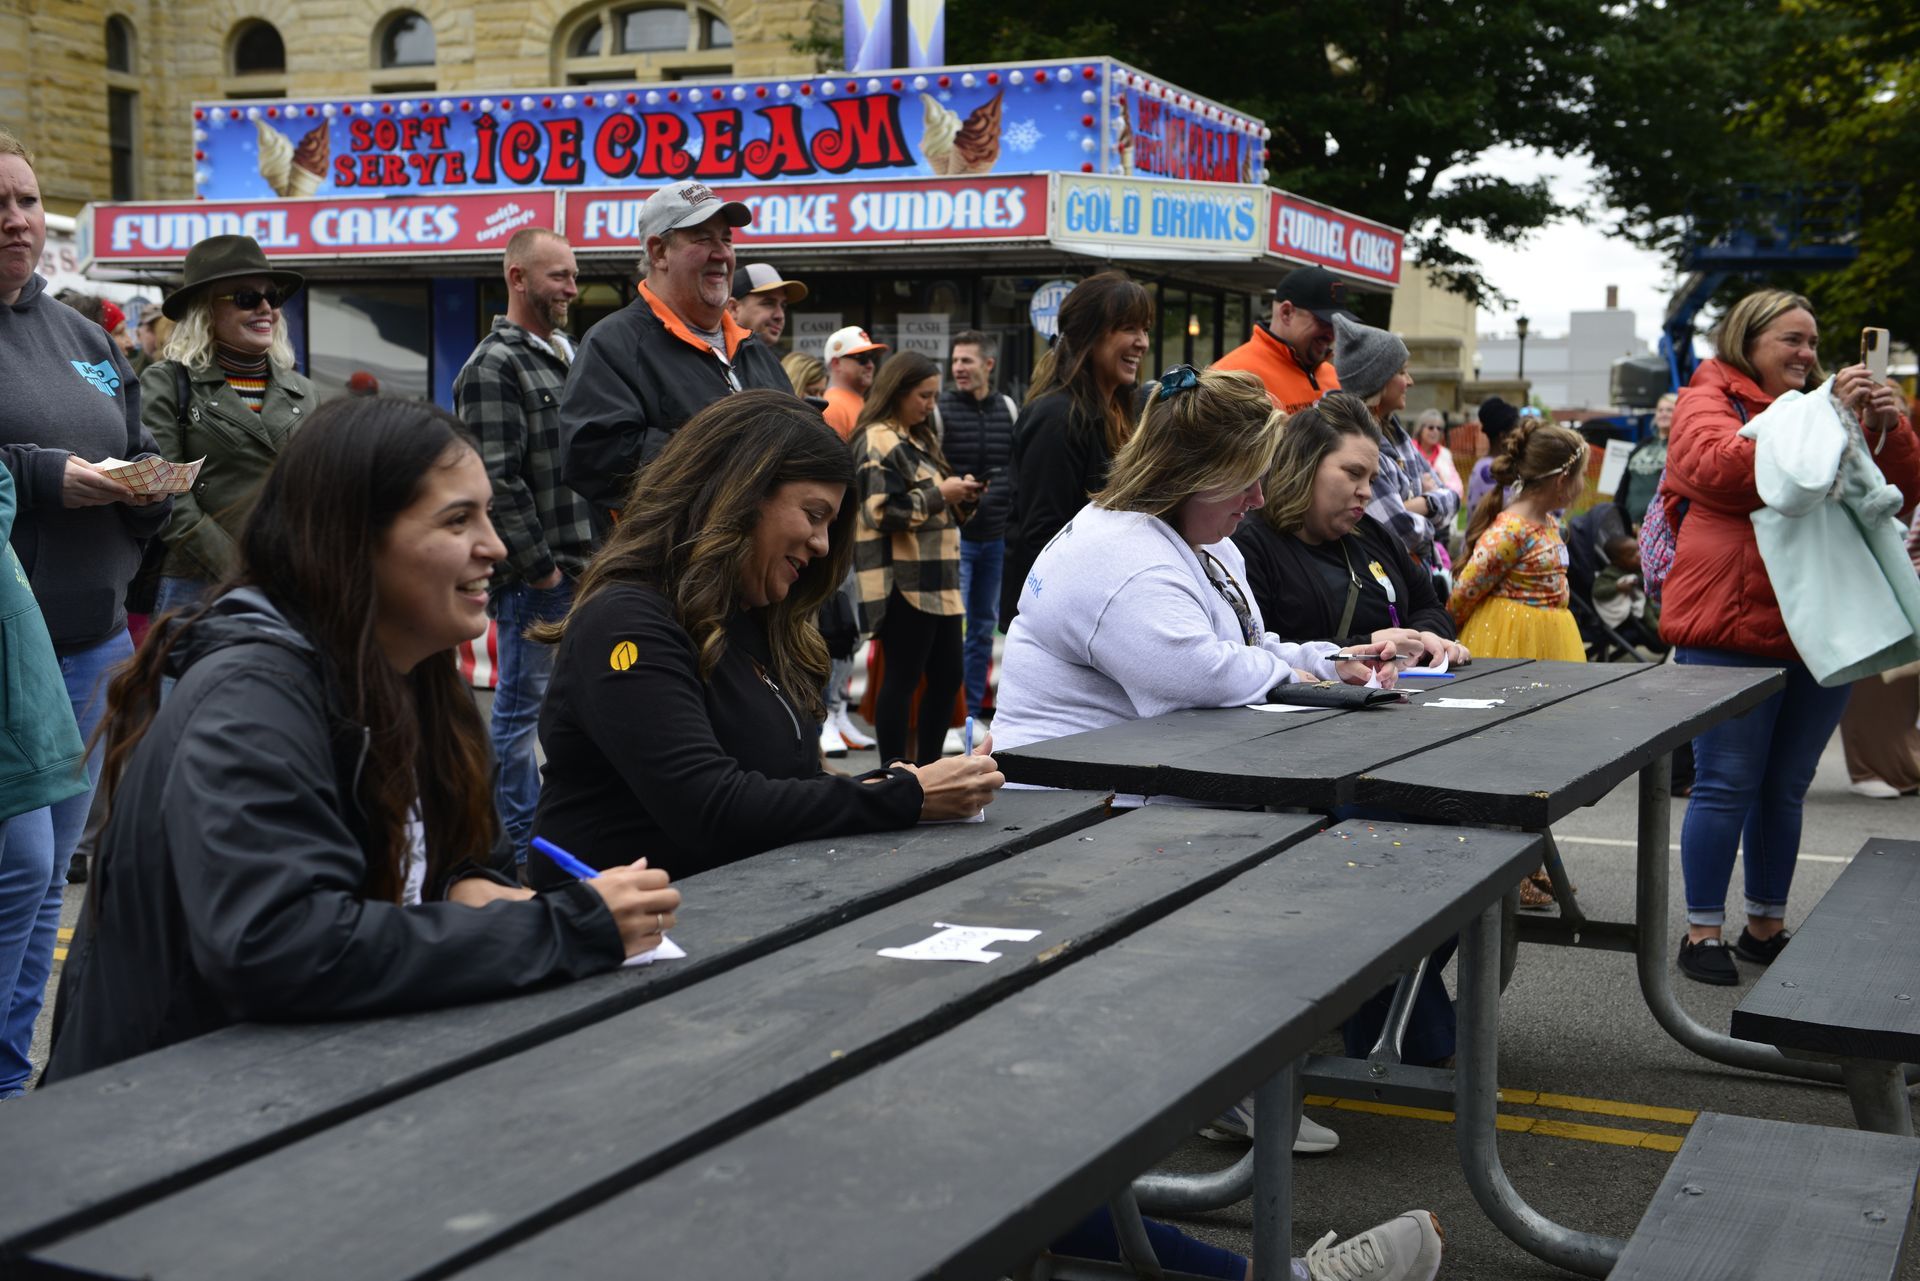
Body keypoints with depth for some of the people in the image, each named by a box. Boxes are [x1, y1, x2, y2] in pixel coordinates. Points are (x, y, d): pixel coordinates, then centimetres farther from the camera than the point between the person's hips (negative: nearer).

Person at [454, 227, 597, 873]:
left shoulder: (564, 359, 18)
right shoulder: (494, 366, -11)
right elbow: (496, 481, -18)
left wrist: (596, 556, 16)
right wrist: (542, 568, -16)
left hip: (578, 571, 9)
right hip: (533, 577, -9)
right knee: (521, 707, 0)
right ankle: (520, 845, 7)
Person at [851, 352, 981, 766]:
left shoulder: (921, 440, 21)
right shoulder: (878, 441, -9)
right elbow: (884, 511, -19)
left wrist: (961, 495, 7)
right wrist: (939, 494, -14)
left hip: (937, 580, 10)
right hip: (902, 583, -10)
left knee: (947, 676, 10)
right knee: (902, 678, -5)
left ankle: (927, 766, 20)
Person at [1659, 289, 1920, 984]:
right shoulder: (1710, 400, 2)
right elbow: (1721, 466, -20)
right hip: (1733, 630, -6)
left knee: (1786, 788, 12)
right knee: (1727, 784, -3)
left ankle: (1766, 926, 22)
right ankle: (1703, 931, 6)